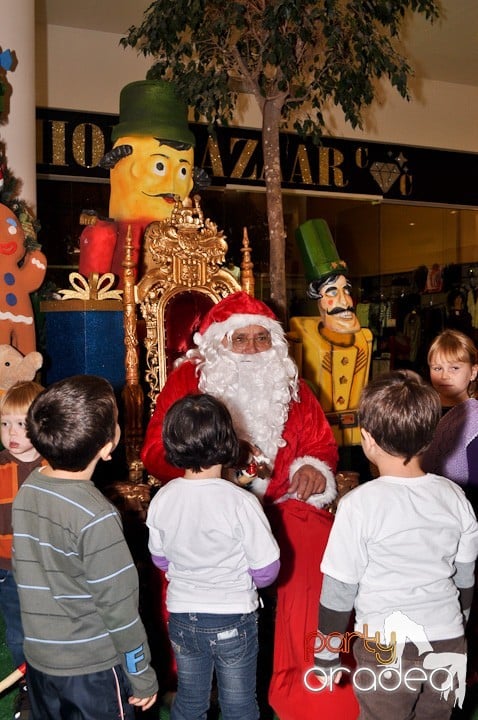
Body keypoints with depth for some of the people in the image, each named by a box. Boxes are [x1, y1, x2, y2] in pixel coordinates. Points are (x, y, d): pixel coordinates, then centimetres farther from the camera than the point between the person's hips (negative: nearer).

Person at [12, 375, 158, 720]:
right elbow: (118, 607, -20)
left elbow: (24, 572, 5)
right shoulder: (95, 517, -27)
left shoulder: (27, 490, -6)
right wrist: (143, 675, -7)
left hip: (39, 656, 6)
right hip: (94, 665, -6)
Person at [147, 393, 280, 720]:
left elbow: (160, 559, 4)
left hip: (182, 617, 4)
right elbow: (267, 571, -15)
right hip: (233, 619, -3)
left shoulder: (162, 499, -11)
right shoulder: (241, 502, -23)